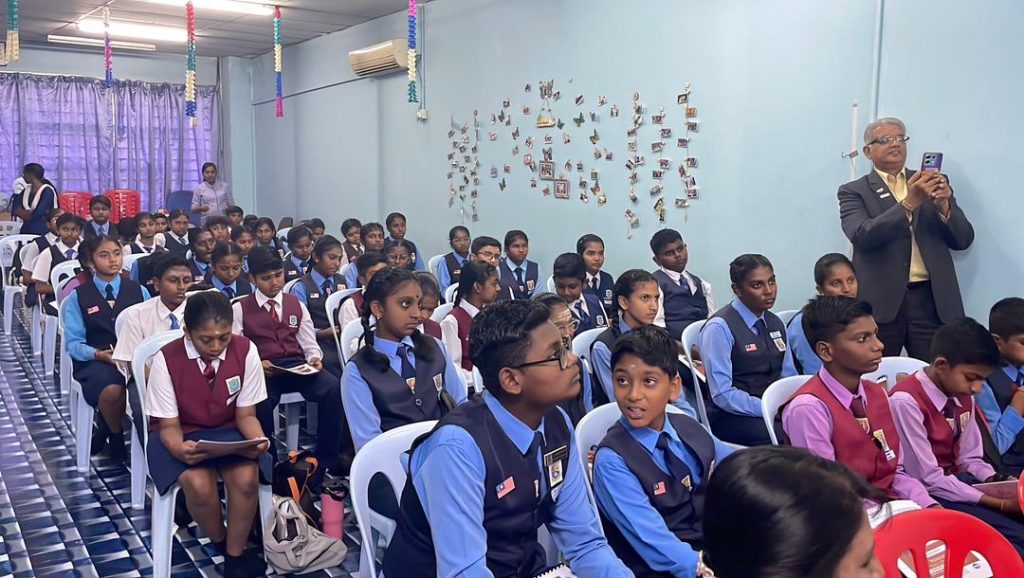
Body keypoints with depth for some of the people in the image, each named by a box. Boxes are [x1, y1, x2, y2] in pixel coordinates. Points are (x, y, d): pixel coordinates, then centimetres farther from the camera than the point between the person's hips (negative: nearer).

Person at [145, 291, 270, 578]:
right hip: (183, 435, -1)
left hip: (229, 431, 2)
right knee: (198, 484, -32)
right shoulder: (166, 359, -18)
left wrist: (258, 440, -28)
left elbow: (246, 415, -5)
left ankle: (235, 555, -4)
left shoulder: (245, 350, -13)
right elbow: (169, 425, -11)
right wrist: (179, 449, -35)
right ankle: (220, 543, 0)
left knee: (246, 478, -29)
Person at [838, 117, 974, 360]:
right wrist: (909, 203, -21)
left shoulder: (934, 183, 15)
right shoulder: (854, 192, 5)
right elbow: (862, 237, -13)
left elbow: (963, 239, 9)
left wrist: (944, 206, -10)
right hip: (880, 303, -2)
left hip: (932, 301, 3)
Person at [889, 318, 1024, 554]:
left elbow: (969, 459, 10)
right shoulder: (906, 402, -21)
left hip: (958, 482, 8)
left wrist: (1000, 483, -10)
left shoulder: (963, 395, 3)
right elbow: (928, 480, -20)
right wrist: (1001, 503, -19)